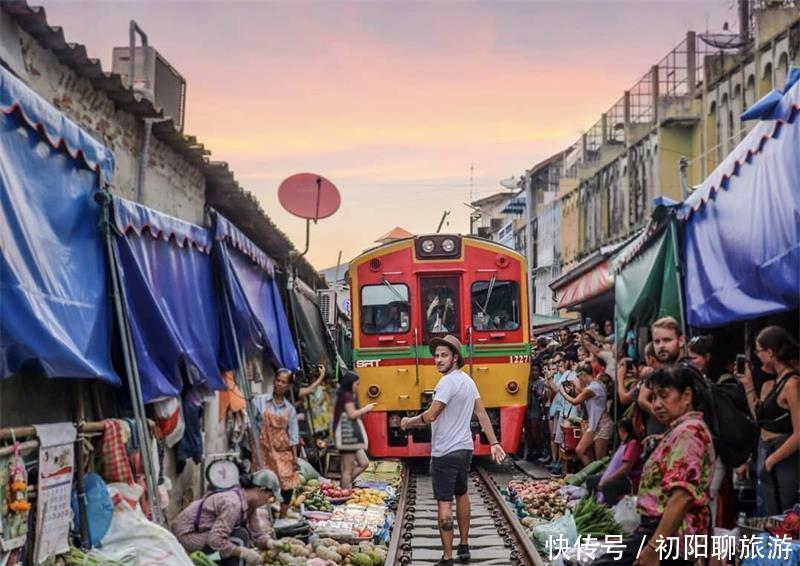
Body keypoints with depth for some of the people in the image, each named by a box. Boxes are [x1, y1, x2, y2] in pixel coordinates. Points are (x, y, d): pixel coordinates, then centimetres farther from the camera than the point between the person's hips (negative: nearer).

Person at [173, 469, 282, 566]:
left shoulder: (249, 502, 0)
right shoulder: (233, 504, -28)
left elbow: (257, 532, 4)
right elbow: (216, 540, -33)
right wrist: (244, 552, -28)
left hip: (201, 530, 10)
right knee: (240, 537, -19)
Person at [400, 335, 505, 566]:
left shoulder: (447, 382, -18)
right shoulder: (468, 380, 10)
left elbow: (430, 416, -20)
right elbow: (482, 413, 10)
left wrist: (408, 421, -2)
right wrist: (494, 443, 11)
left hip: (445, 453, -9)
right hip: (464, 449, 9)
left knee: (444, 503, -6)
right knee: (462, 495, 23)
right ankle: (464, 546, 32)